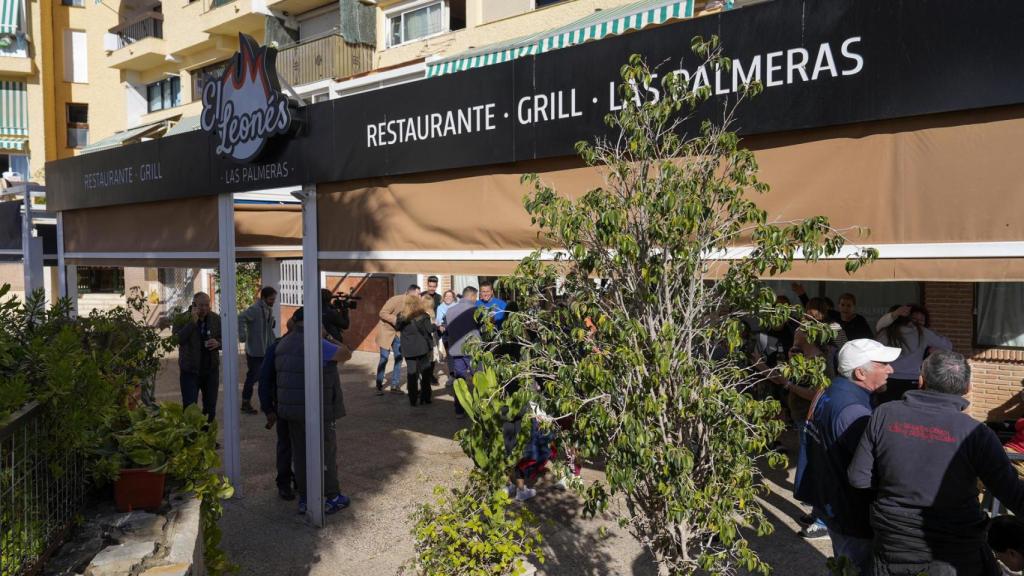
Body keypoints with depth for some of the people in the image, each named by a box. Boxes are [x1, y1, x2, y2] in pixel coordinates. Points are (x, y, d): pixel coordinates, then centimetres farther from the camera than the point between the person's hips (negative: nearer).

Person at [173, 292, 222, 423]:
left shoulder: (216, 319, 2)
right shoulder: (183, 319, -8)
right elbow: (179, 339, -24)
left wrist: (218, 343, -12)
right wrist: (193, 322, -28)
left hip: (211, 369, 4)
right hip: (190, 371, -3)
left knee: (210, 407, 13)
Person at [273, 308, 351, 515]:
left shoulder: (282, 345, 8)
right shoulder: (316, 344, -18)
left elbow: (280, 374, 12)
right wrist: (326, 335, 0)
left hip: (291, 409, 7)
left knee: (300, 453, 14)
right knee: (326, 452, 7)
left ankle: (304, 499, 21)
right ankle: (331, 498, 17)